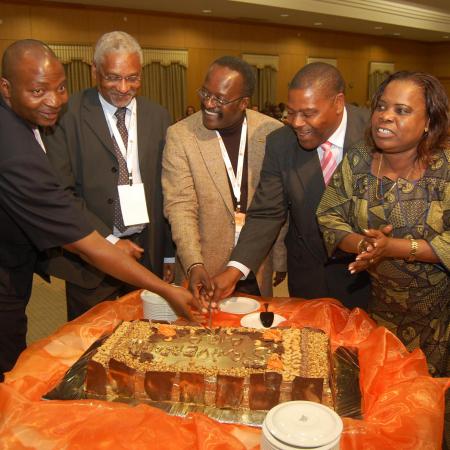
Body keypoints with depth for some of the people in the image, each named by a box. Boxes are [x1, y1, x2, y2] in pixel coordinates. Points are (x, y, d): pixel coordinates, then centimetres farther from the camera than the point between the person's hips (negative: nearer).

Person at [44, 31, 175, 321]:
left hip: (148, 252, 3)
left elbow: (167, 189, 7)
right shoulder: (69, 115, -6)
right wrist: (108, 240, -14)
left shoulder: (159, 117, 5)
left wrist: (170, 254, 7)